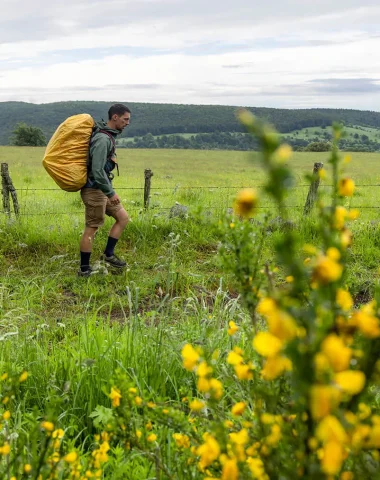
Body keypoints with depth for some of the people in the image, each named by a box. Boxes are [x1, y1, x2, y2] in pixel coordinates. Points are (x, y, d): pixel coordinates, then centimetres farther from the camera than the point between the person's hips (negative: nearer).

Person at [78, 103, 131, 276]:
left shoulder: (108, 135, 11)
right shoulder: (103, 139, -20)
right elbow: (97, 171, -26)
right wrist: (111, 193, -20)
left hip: (102, 189, 10)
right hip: (94, 189, -10)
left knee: (123, 217, 11)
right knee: (91, 228, -2)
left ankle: (108, 254, 18)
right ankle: (84, 269, 9)